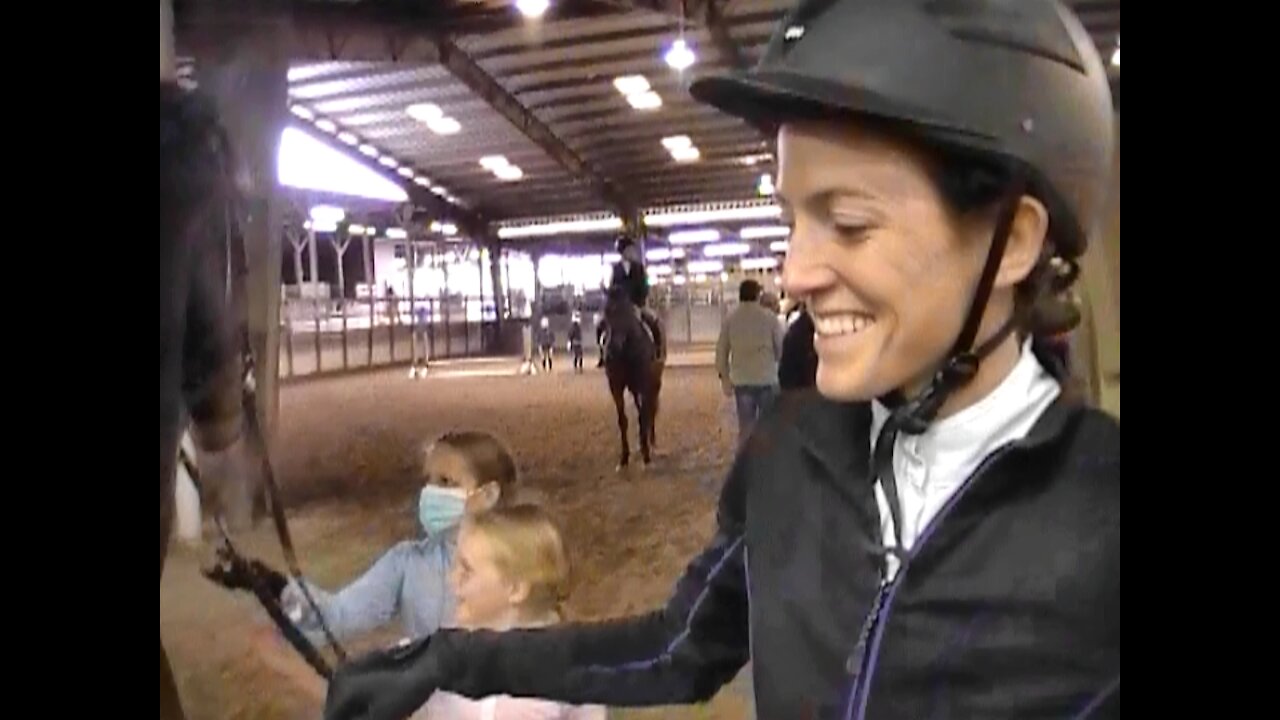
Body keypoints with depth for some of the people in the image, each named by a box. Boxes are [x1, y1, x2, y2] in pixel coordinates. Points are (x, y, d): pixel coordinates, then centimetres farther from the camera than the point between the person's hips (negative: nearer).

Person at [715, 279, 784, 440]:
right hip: (767, 380, -2)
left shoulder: (730, 319, -1)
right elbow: (781, 347, -4)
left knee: (745, 427, 7)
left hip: (741, 381, 2)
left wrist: (724, 377, 14)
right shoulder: (769, 317, -6)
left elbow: (721, 351, 3)